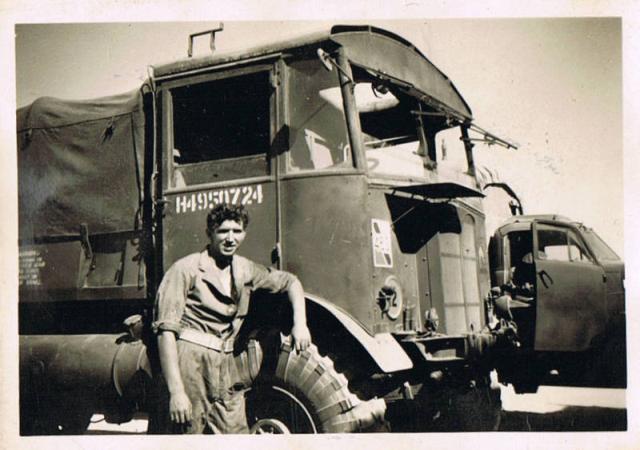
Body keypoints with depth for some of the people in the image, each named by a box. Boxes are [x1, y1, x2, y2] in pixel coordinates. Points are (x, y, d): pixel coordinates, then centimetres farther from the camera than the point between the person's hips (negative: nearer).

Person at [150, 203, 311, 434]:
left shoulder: (245, 270, 13)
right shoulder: (186, 269, -5)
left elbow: (290, 282, 29)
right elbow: (166, 330, -11)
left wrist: (300, 324, 12)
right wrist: (176, 391, -18)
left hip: (226, 366, 6)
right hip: (190, 362, -5)